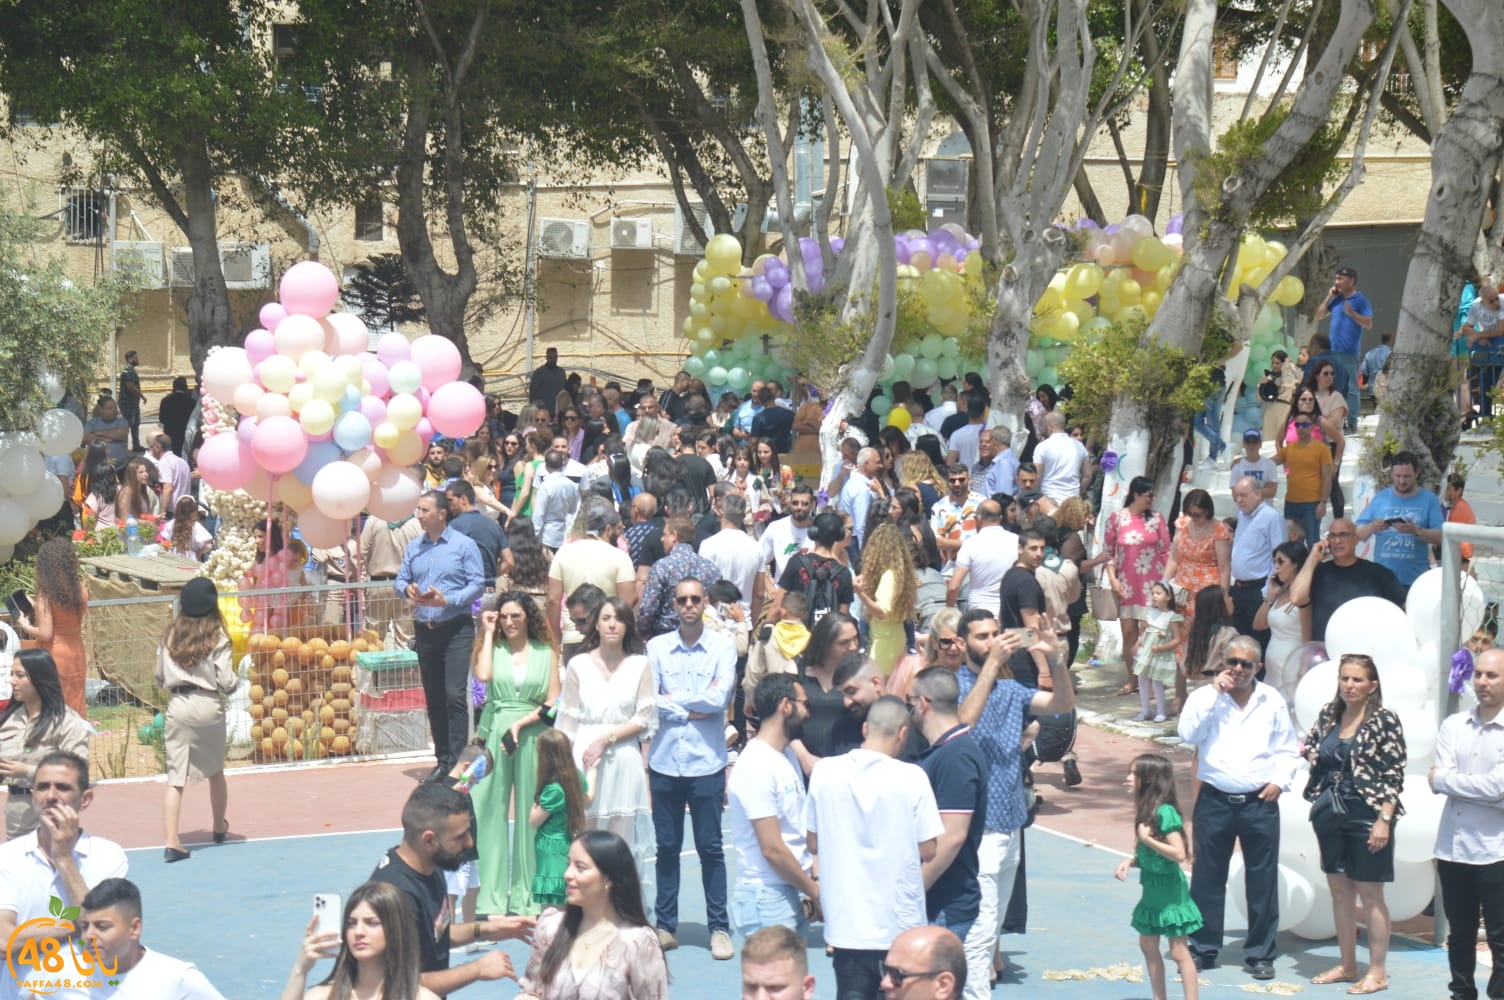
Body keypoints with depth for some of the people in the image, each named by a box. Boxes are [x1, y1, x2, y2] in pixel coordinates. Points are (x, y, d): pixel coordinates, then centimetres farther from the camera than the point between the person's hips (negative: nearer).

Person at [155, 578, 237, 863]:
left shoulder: (170, 636, 2)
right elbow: (226, 681, -8)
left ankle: (172, 842, -14)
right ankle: (219, 827, 40)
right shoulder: (217, 637, -6)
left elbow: (160, 678, 7)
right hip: (208, 706, -1)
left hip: (178, 707, 1)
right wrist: (235, 681, 14)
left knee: (175, 777, -2)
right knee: (215, 770, 21)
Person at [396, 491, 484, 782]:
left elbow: (477, 584, -7)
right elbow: (399, 580, 14)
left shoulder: (464, 545, -4)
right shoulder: (414, 547, 11)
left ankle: (456, 760, -12)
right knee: (433, 698, 9)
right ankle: (442, 759, 17)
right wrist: (407, 589, -10)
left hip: (456, 628, -5)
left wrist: (447, 600, -20)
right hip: (425, 629, 5)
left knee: (455, 695, -14)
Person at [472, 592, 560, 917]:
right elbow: (482, 675, -13)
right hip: (494, 734, 0)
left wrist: (521, 723, -10)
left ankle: (526, 895, 9)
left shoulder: (545, 654, 7)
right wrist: (488, 633, -3)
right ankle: (491, 897, 2)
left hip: (533, 736, 0)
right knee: (489, 811, -2)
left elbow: (553, 703, 2)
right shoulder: (492, 649, 8)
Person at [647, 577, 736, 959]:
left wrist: (673, 698, -6)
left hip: (706, 761, -2)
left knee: (710, 848, 3)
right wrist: (692, 709, -10)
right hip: (665, 760, 2)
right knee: (667, 847, 8)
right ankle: (666, 926, 16)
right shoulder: (657, 647, 4)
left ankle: (719, 928, 9)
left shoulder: (722, 647, 0)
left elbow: (719, 698, -12)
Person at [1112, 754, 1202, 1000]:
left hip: (1169, 890, -9)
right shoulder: (1146, 810, 6)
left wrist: (1147, 839, -24)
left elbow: (1179, 854, -26)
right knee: (1148, 946, 15)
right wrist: (1130, 862, -2)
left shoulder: (1165, 812, -21)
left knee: (1179, 951, -4)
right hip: (1151, 888, 9)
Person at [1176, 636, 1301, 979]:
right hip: (1215, 800, 0)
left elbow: (1287, 749, 9)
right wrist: (1214, 693, -14)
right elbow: (1188, 735, -15)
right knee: (1207, 877, 6)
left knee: (1262, 881, 4)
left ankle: (1260, 954, 13)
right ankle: (1203, 949, 17)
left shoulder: (1272, 701, 5)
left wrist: (1280, 781, -8)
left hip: (1260, 802, 0)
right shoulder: (1204, 697, 2)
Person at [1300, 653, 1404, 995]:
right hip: (1331, 814, 6)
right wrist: (1311, 752, 4)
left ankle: (1377, 973, 10)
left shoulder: (1384, 720, -11)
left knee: (1369, 894, 1)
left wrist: (1384, 819, -17)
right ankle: (1347, 965, 24)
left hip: (1367, 816, -6)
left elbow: (1394, 774, -12)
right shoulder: (1328, 714, 7)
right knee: (1339, 890, 13)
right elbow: (1311, 749, 25)